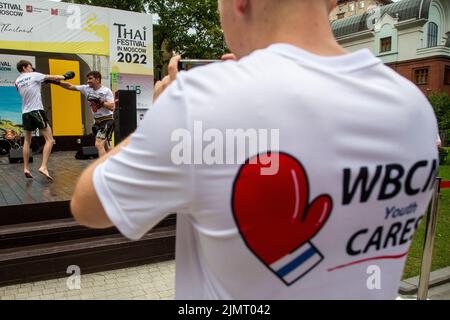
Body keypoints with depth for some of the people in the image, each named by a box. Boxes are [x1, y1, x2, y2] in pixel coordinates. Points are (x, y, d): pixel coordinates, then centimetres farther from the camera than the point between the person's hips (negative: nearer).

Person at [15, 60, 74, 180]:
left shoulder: (17, 81, 12)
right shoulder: (34, 75, -2)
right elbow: (52, 77, 9)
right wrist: (65, 77, 24)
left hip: (25, 113, 6)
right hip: (37, 111, -6)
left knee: (27, 141, 17)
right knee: (49, 140, -5)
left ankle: (26, 169, 16)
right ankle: (44, 167, -19)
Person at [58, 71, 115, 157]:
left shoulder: (106, 91, -13)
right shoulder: (86, 88, 3)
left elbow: (112, 107, -18)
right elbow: (70, 86, 5)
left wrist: (100, 102, -23)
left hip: (107, 121, -8)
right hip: (97, 121, 8)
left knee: (98, 145, -20)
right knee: (105, 146, 18)